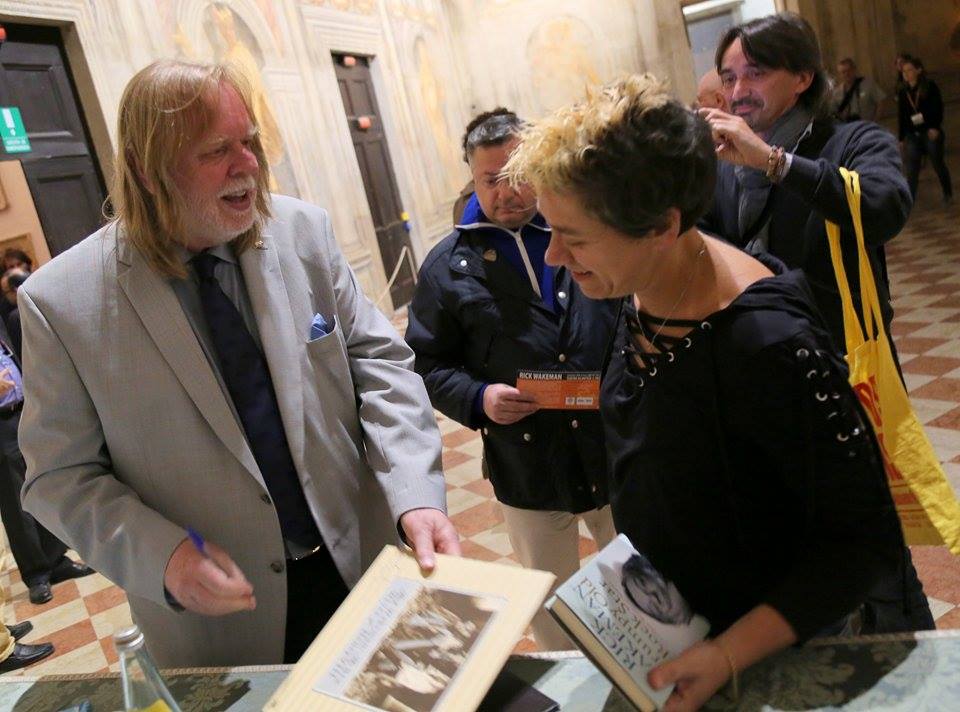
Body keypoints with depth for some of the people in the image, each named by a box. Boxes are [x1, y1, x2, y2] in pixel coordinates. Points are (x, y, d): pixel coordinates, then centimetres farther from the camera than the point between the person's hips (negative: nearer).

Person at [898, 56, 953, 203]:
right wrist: (902, 138, 6)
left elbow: (937, 108, -8)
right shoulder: (902, 92, 8)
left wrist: (935, 127, -19)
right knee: (911, 169, -5)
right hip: (912, 135, 3)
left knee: (938, 163, 9)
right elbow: (901, 117, 9)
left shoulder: (930, 86, -2)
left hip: (931, 131, -3)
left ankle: (948, 193, 28)